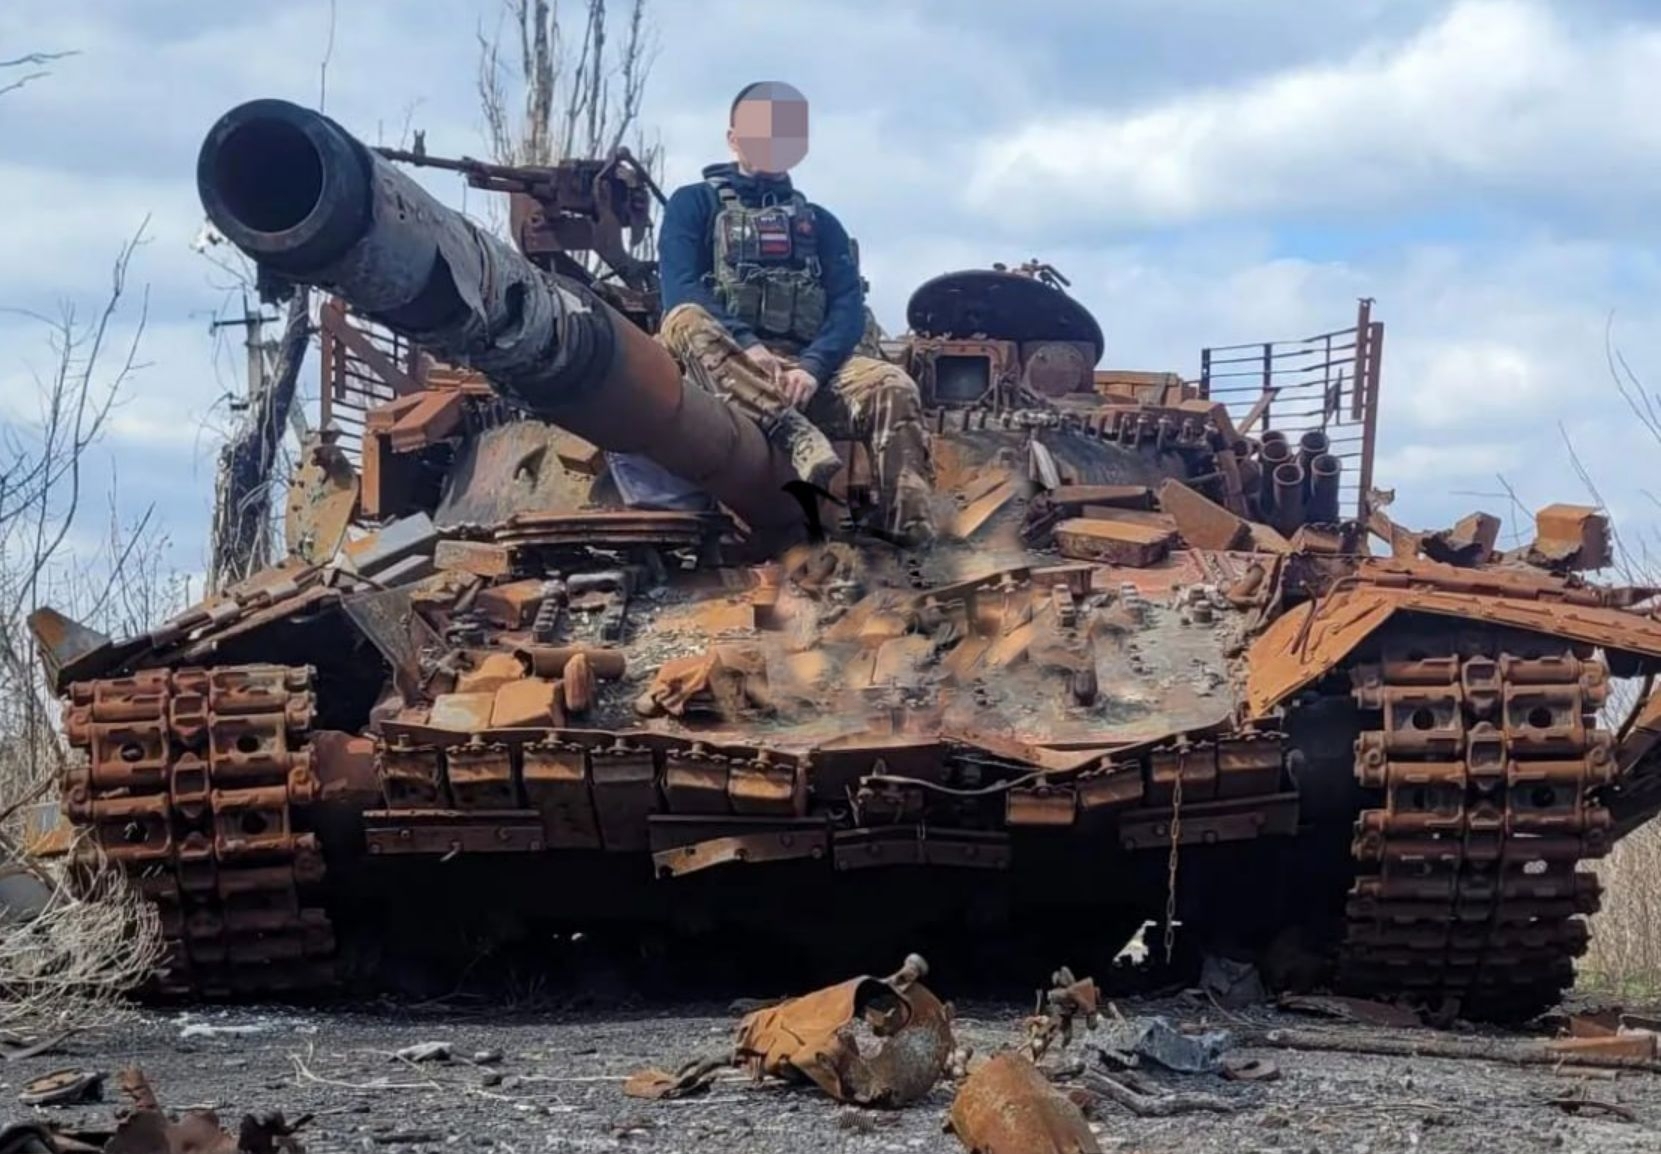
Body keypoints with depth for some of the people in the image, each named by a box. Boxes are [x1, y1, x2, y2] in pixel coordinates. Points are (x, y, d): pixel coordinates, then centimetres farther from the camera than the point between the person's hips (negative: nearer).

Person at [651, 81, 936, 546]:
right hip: (722, 364, -2)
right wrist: (747, 346, -21)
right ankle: (798, 434, -51)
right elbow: (681, 292, -2)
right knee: (685, 323, -35)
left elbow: (849, 310, 7)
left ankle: (912, 536, -44)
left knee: (891, 386, -27)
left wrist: (811, 367, -16)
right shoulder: (695, 204, 15)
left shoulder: (821, 224, 23)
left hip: (807, 367, 2)